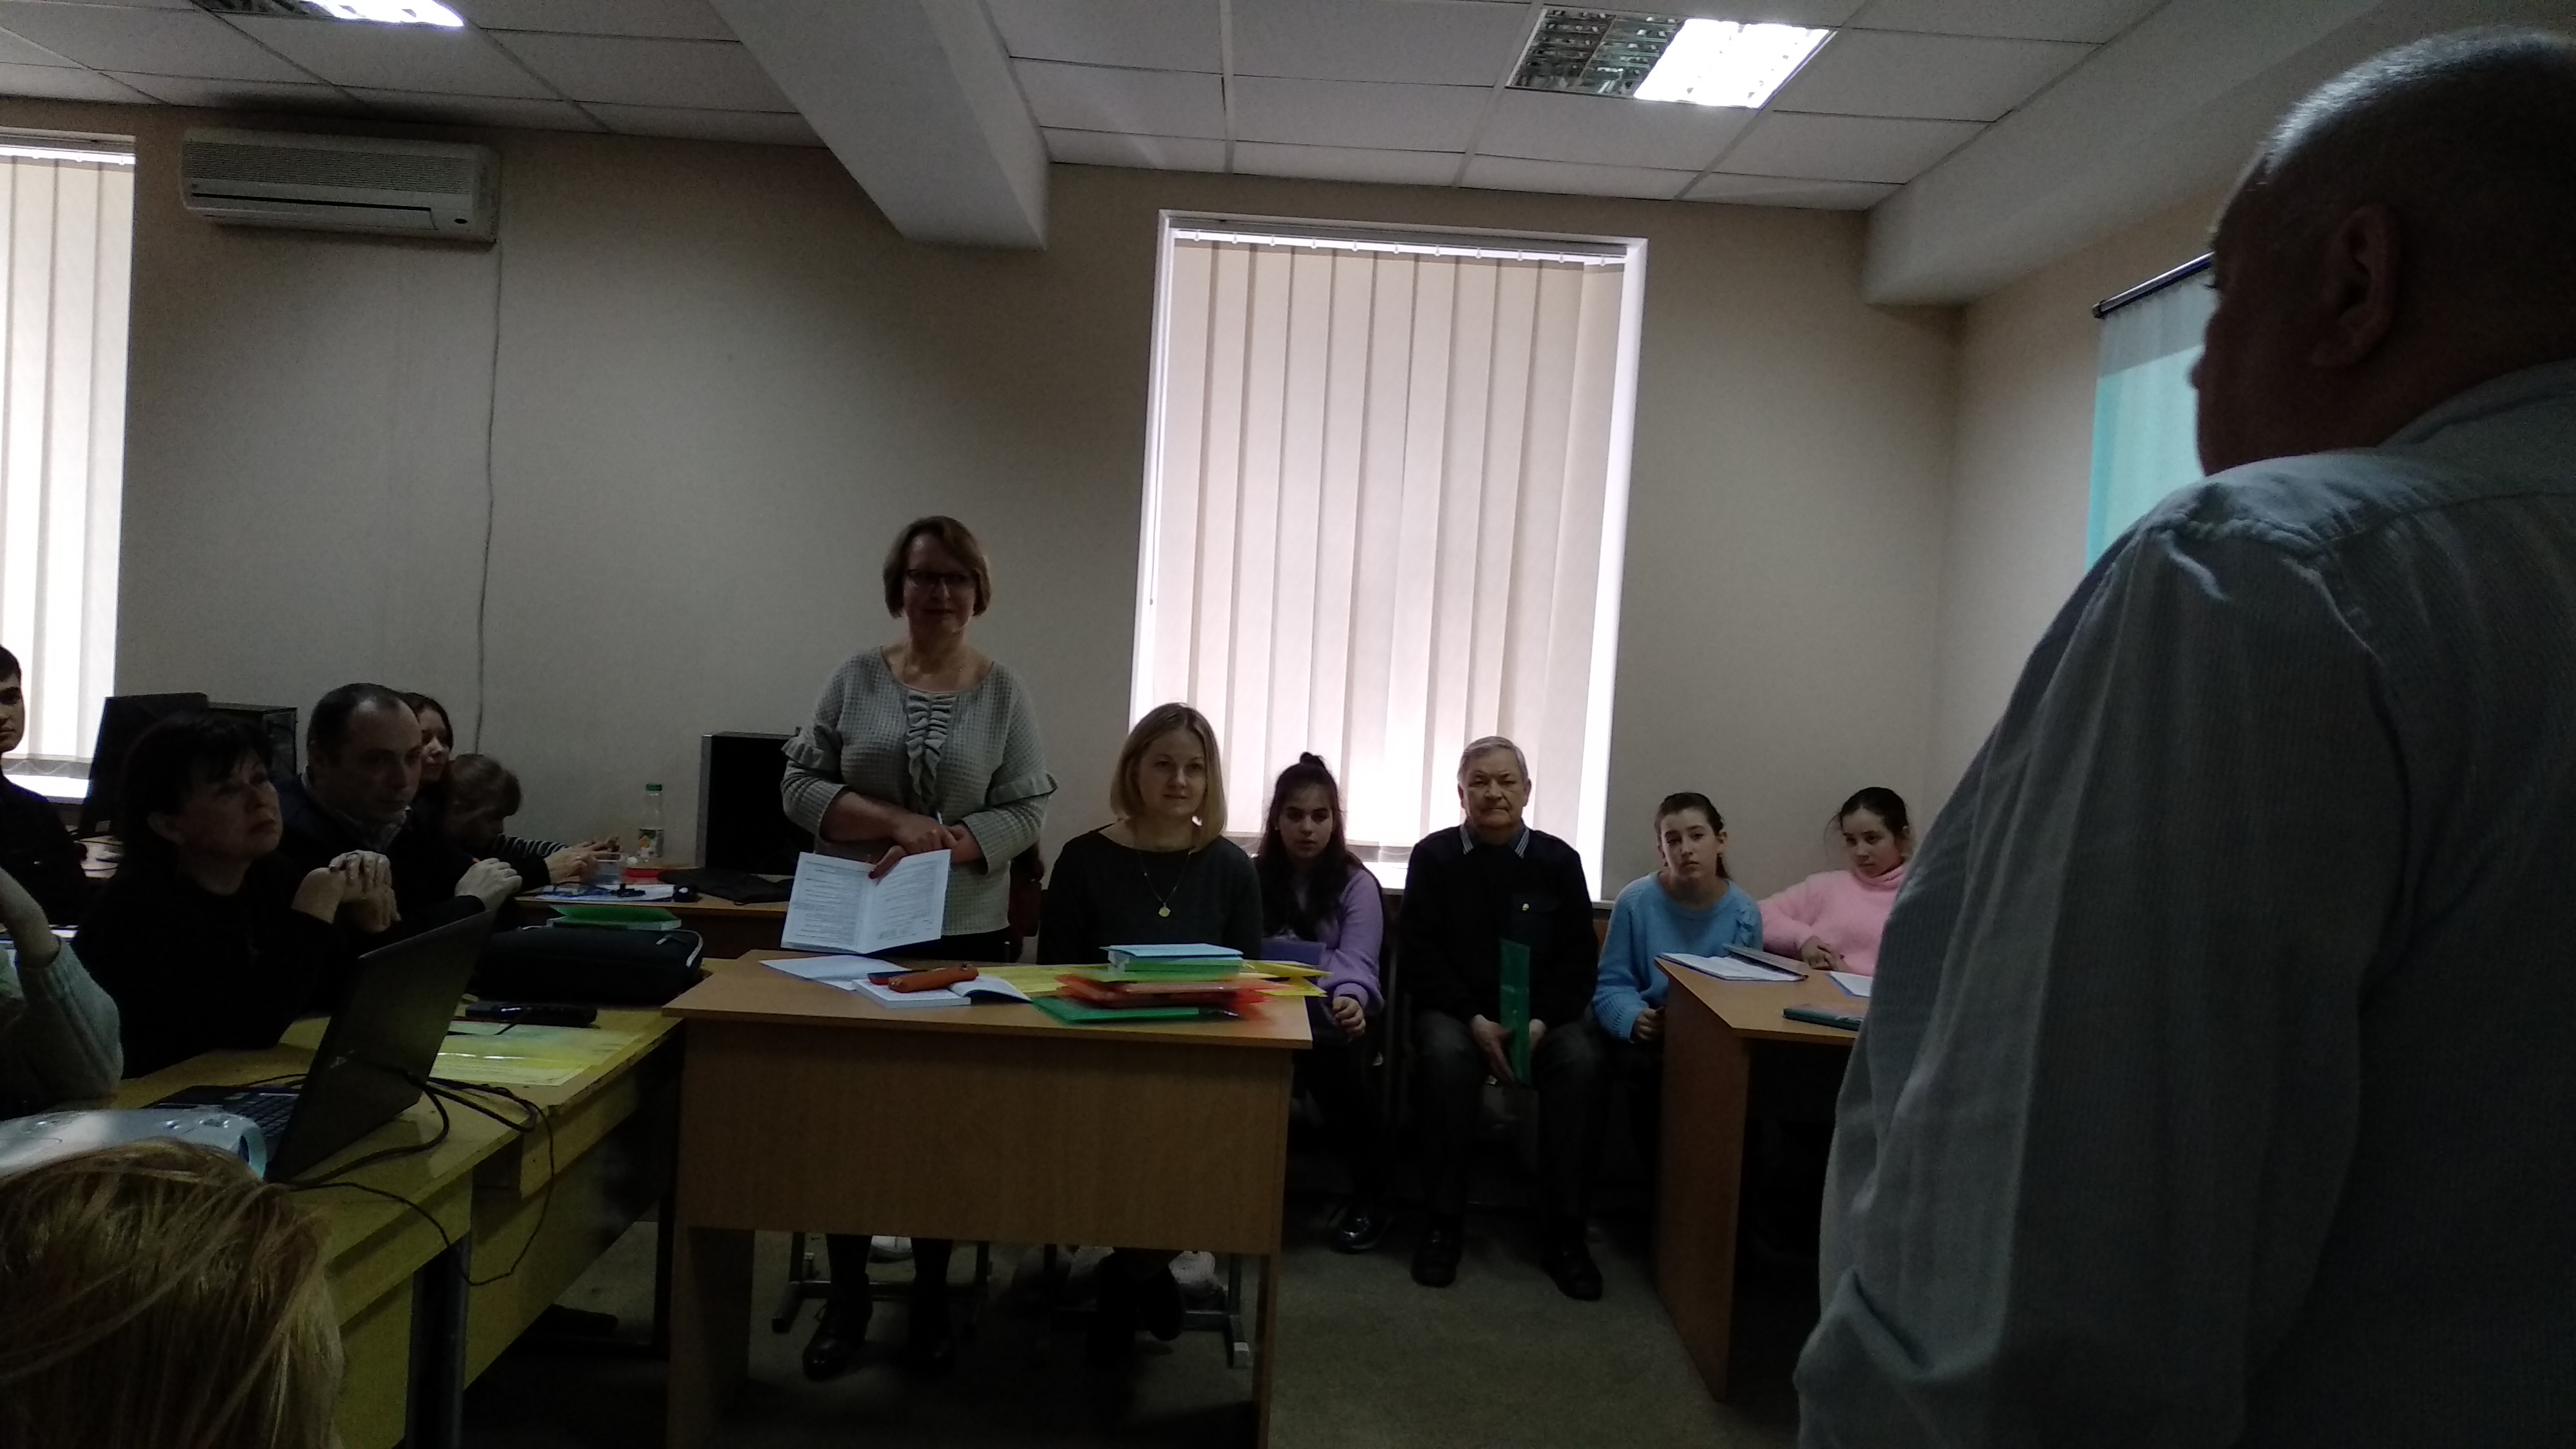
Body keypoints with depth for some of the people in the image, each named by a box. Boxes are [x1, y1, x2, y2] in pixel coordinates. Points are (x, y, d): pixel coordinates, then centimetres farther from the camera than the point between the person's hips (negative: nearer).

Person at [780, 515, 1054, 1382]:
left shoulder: (1004, 693, 1)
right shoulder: (855, 680, 2)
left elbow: (1025, 813, -3)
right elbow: (799, 787, -1)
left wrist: (939, 848, -18)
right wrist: (894, 822, -14)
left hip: (965, 936, 0)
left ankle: (931, 1299, 23)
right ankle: (846, 1299, 20)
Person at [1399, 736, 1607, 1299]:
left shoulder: (1557, 859, 5)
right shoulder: (1434, 856, 2)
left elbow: (1580, 957, 3)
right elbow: (1419, 954, -2)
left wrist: (1540, 1022, -15)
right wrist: (1474, 1021, -17)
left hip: (1544, 1010, 1)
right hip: (1456, 1007, -1)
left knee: (1580, 1062, -29)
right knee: (1444, 1056, -34)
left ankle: (1564, 1230, -18)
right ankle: (1445, 1221, -20)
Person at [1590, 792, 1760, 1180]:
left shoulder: (1745, 914, -1)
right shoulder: (1636, 901, -8)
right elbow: (1611, 985, -3)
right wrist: (1635, 1019, -25)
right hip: (1647, 1036, -1)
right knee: (1648, 1067, -35)